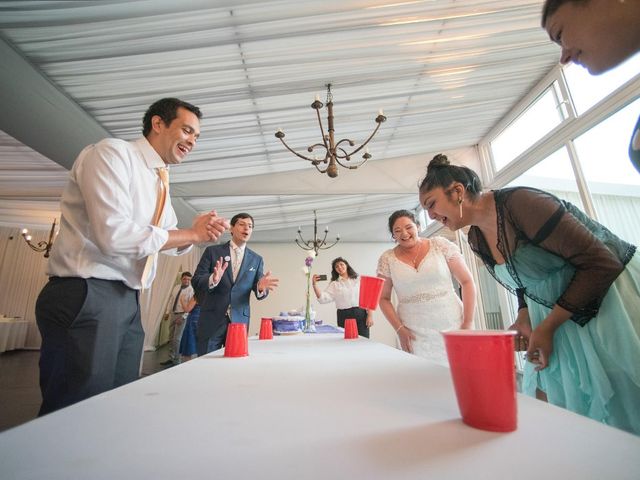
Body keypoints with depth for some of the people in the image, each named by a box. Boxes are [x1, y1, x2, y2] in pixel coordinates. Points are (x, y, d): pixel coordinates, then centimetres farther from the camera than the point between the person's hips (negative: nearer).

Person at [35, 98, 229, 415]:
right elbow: (113, 235, -23)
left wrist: (198, 232, -3)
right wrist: (191, 234, -14)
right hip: (85, 297, -8)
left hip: (127, 301, 8)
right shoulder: (112, 153, -10)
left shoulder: (160, 183, 15)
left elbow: (172, 243, 19)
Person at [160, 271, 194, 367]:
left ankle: (176, 361, 7)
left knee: (177, 339, -5)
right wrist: (167, 312, 8)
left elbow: (190, 306, -14)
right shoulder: (176, 287, 9)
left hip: (182, 315, -6)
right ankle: (171, 359, 24)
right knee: (171, 338, 13)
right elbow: (170, 300, 14)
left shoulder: (191, 290, -10)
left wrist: (183, 317, -17)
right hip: (172, 314, 6)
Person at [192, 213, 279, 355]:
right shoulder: (212, 251, 2)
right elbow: (196, 281, -4)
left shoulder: (256, 259, 7)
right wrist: (213, 279, -25)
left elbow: (258, 291, 4)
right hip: (212, 319, -1)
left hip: (239, 319, 2)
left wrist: (261, 287, -20)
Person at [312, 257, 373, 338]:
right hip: (344, 316, 0)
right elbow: (323, 298, -5)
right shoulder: (334, 284, 8)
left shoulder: (358, 280, 9)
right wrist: (314, 284, -16)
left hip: (361, 314, 0)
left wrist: (370, 315, -4)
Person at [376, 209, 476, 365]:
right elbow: (383, 298, 6)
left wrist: (468, 323, -5)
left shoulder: (441, 245, -2)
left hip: (453, 326, 0)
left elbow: (467, 282, 1)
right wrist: (399, 329, -4)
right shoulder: (387, 259, 0)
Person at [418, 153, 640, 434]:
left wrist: (547, 327, -21)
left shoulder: (519, 202, -25)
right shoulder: (476, 240, -1)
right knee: (556, 410, 10)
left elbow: (602, 263, -22)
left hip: (607, 301, -6)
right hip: (554, 314, 7)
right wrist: (524, 319, -5)